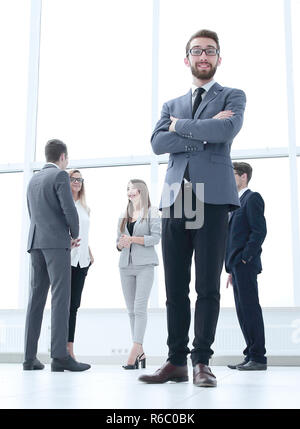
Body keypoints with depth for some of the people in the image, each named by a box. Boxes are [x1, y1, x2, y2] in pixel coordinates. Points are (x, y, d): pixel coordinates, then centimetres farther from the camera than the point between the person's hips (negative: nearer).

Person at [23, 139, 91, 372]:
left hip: (36, 242, 7)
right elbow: (69, 209, -14)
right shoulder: (60, 175, -4)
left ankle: (30, 357, 4)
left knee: (37, 296, 5)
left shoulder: (33, 180, 19)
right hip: (56, 241, -7)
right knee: (60, 296, -10)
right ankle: (60, 355, -16)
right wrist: (75, 235, 5)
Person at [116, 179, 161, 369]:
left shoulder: (152, 213, 3)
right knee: (131, 310, 3)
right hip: (126, 265, 6)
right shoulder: (123, 216, 20)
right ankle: (140, 353, 7)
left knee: (140, 308, -14)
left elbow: (156, 237, -7)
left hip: (145, 265, -6)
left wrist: (133, 239, -13)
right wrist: (121, 244, -4)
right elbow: (118, 241, 19)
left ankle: (134, 352, -17)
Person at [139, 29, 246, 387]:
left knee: (207, 287, -5)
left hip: (212, 199, -3)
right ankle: (176, 362, 7)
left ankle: (202, 361, 2)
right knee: (175, 288, 2)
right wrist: (202, 132, -5)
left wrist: (181, 126, 1)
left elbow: (226, 131, -10)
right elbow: (158, 143, 4)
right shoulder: (172, 105, 24)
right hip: (175, 200, 4)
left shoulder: (232, 97, 14)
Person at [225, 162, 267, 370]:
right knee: (243, 312, 9)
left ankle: (258, 358, -4)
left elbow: (260, 230, -15)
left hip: (246, 265, -9)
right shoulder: (238, 202, 24)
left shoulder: (253, 198, -3)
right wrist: (232, 269, 17)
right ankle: (251, 356, 13)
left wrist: (245, 258, -17)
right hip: (237, 266, 9)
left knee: (250, 310, -8)